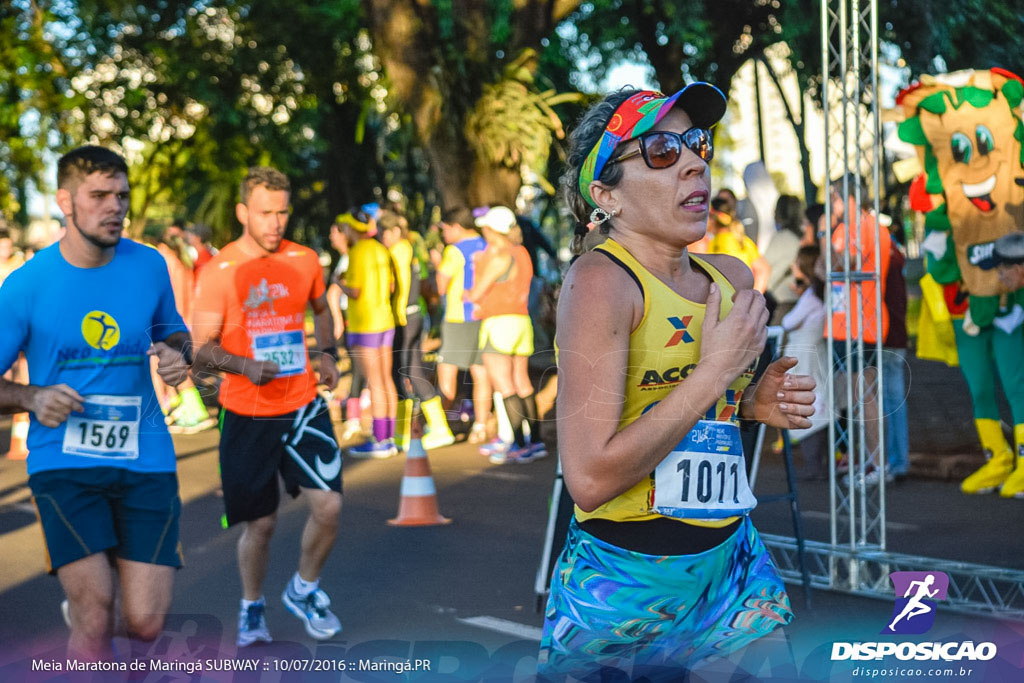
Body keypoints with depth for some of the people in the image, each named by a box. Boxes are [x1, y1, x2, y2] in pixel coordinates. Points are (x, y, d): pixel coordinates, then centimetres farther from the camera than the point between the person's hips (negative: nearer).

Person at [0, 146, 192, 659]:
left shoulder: (149, 266, 3)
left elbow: (173, 331, 21)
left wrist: (177, 355, -2)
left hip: (144, 457, 3)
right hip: (63, 462, -3)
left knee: (145, 624, -1)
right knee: (95, 615, -15)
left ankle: (87, 586, 33)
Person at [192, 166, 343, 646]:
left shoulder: (305, 261, 3)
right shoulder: (218, 271, -9)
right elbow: (202, 350, -9)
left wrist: (327, 353, 9)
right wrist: (244, 365, -27)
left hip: (303, 406, 3)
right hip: (247, 415, -3)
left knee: (328, 505, -7)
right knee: (260, 522, 4)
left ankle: (303, 591, 20)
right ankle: (251, 608, 31)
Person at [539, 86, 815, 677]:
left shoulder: (732, 277, 4)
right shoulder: (600, 279, -18)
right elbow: (590, 478, -26)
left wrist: (754, 402, 1)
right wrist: (719, 369, -20)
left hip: (734, 561, 7)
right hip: (629, 579, -7)